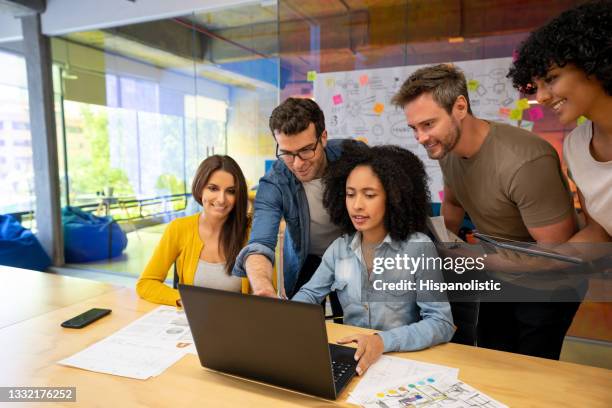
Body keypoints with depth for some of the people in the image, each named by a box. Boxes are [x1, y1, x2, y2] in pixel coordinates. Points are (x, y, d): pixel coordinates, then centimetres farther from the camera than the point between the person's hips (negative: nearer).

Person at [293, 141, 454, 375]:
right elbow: (310, 293, 10)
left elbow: (442, 323, -16)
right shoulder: (339, 248, 2)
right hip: (351, 357, 4)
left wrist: (384, 341, -31)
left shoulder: (419, 247, -12)